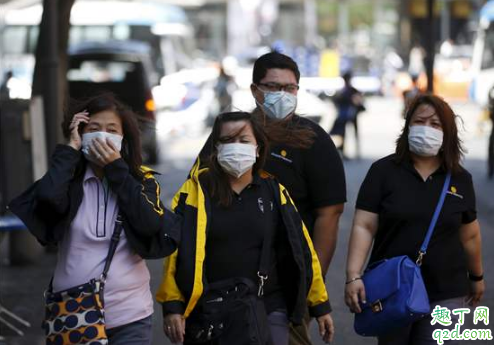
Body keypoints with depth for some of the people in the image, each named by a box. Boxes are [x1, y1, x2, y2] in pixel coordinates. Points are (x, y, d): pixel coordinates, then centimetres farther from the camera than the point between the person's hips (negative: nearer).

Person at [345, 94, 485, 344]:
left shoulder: (460, 179, 5)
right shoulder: (383, 172, -3)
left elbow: (469, 235, 15)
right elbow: (364, 227, -8)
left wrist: (476, 277, 24)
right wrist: (354, 276, -19)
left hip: (446, 295, 1)